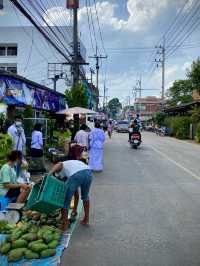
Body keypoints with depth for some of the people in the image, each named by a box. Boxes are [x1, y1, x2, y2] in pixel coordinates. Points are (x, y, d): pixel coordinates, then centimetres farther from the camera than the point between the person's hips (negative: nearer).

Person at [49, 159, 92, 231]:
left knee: (65, 200, 14)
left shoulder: (59, 169, 31)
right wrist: (75, 209, 56)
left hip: (76, 175, -6)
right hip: (88, 172, 7)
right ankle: (86, 219, 45)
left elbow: (59, 164, 0)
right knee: (85, 196, 33)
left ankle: (64, 225, 23)